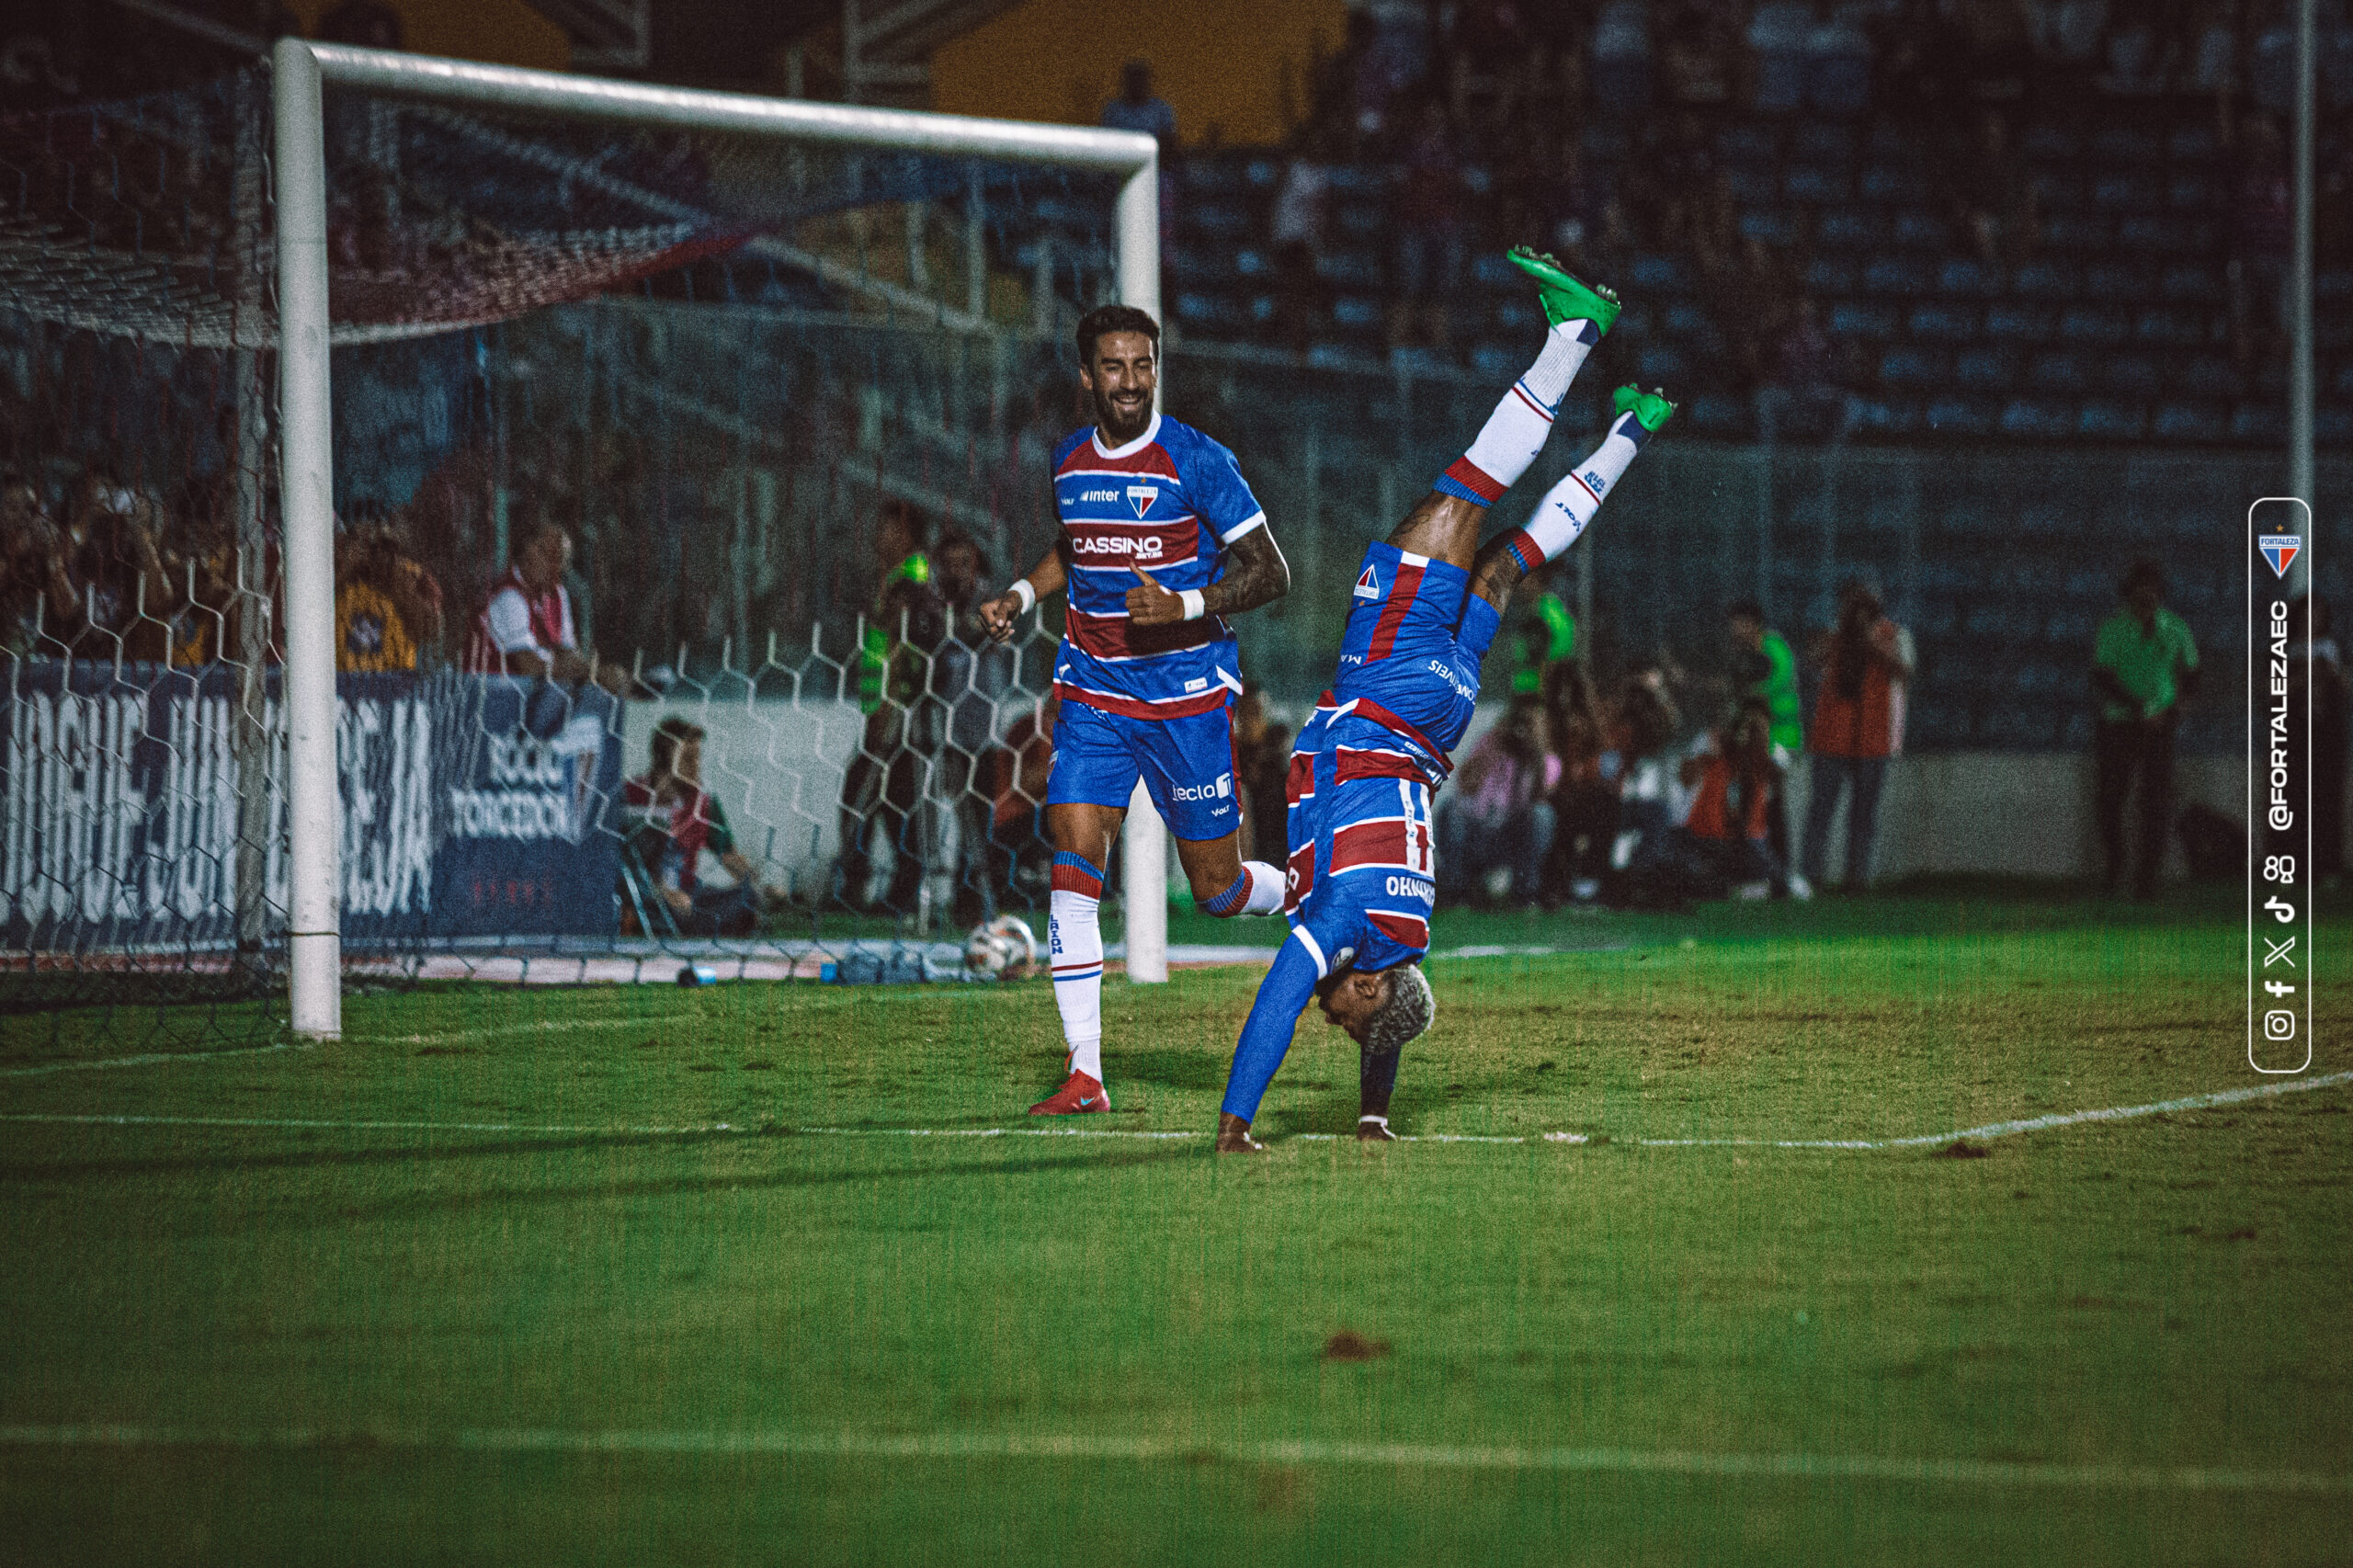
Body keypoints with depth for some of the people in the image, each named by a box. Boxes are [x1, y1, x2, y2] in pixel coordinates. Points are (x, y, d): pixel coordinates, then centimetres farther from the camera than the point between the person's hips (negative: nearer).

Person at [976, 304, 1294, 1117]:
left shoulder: (1198, 462, -10)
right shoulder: (1069, 462, 6)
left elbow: (1270, 574, -8)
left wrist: (1186, 606, -23)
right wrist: (1021, 595, 8)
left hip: (1187, 694, -4)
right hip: (1093, 692, 4)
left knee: (1216, 889, 2)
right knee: (1073, 866, -10)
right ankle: (1085, 1075, -8)